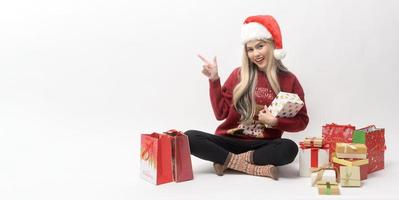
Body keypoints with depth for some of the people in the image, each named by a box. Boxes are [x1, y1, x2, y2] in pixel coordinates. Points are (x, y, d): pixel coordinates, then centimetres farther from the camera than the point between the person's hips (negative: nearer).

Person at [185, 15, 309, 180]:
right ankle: (256, 167, -23)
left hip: (263, 145, -1)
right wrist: (214, 80, -6)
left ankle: (230, 161, -18)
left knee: (290, 148, -34)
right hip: (230, 141, 1)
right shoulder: (239, 75, 3)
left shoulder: (289, 80, 0)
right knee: (189, 137, -24)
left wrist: (275, 122, -14)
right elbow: (221, 113, 1)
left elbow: (302, 121, 3)